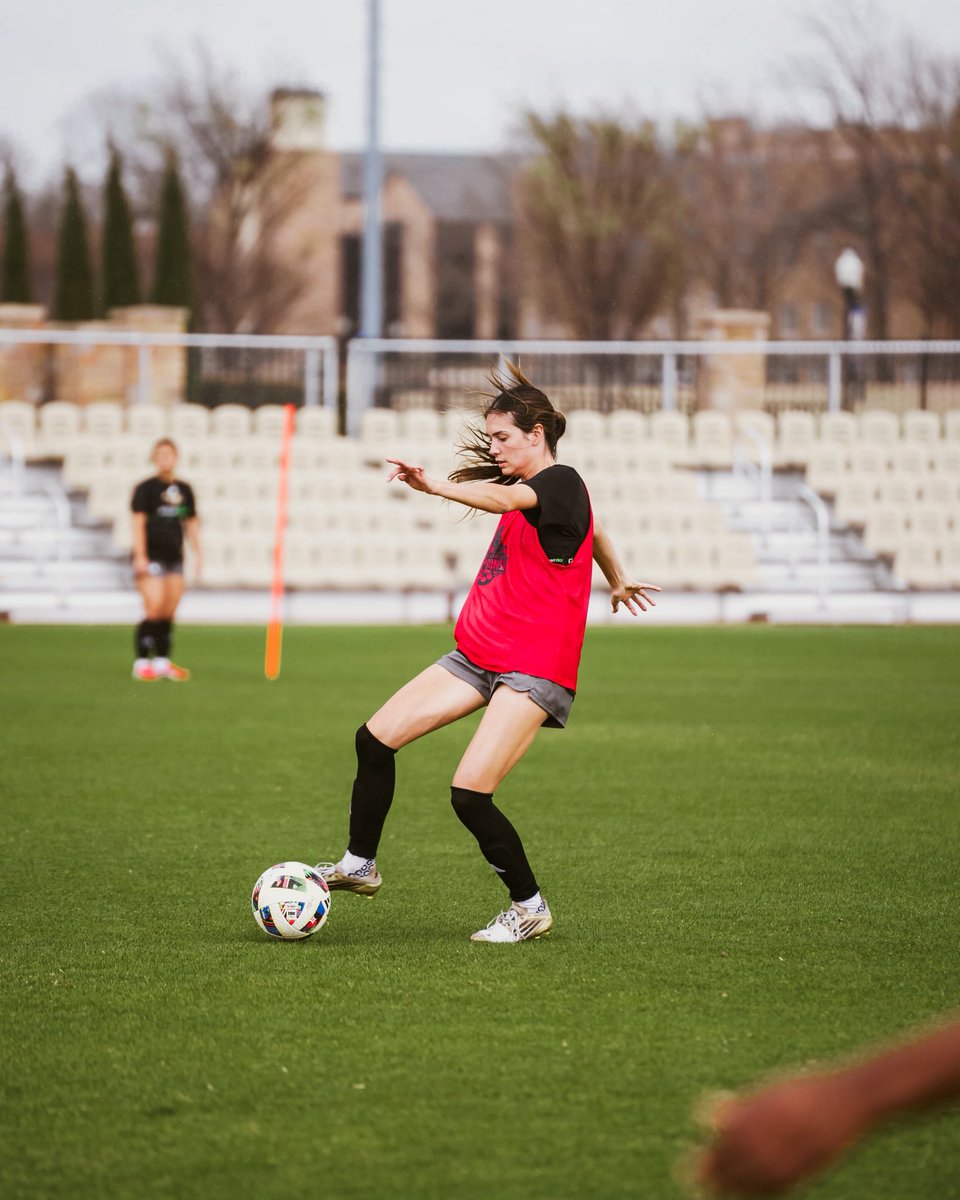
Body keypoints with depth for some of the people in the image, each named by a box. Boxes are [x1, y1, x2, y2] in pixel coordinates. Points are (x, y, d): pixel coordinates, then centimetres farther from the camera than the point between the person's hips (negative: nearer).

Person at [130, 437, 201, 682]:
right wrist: (140, 556, -15)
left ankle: (162, 662, 12)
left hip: (175, 558, 6)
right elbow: (138, 522, -8)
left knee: (169, 613, 5)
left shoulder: (184, 490, 13)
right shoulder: (146, 488, -4)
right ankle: (141, 662, -6)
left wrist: (196, 553, 14)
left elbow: (191, 523, 21)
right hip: (151, 558, -6)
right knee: (155, 609, -13)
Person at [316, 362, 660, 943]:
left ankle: (530, 908, 0)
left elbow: (503, 498, -36)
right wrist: (618, 580, 53)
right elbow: (592, 528, 35)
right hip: (477, 655, 9)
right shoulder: (528, 487, 15)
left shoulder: (561, 482, -13)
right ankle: (360, 865, 17)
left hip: (534, 669, -9)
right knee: (376, 737, 2)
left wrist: (436, 486, -52)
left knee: (469, 793, -18)